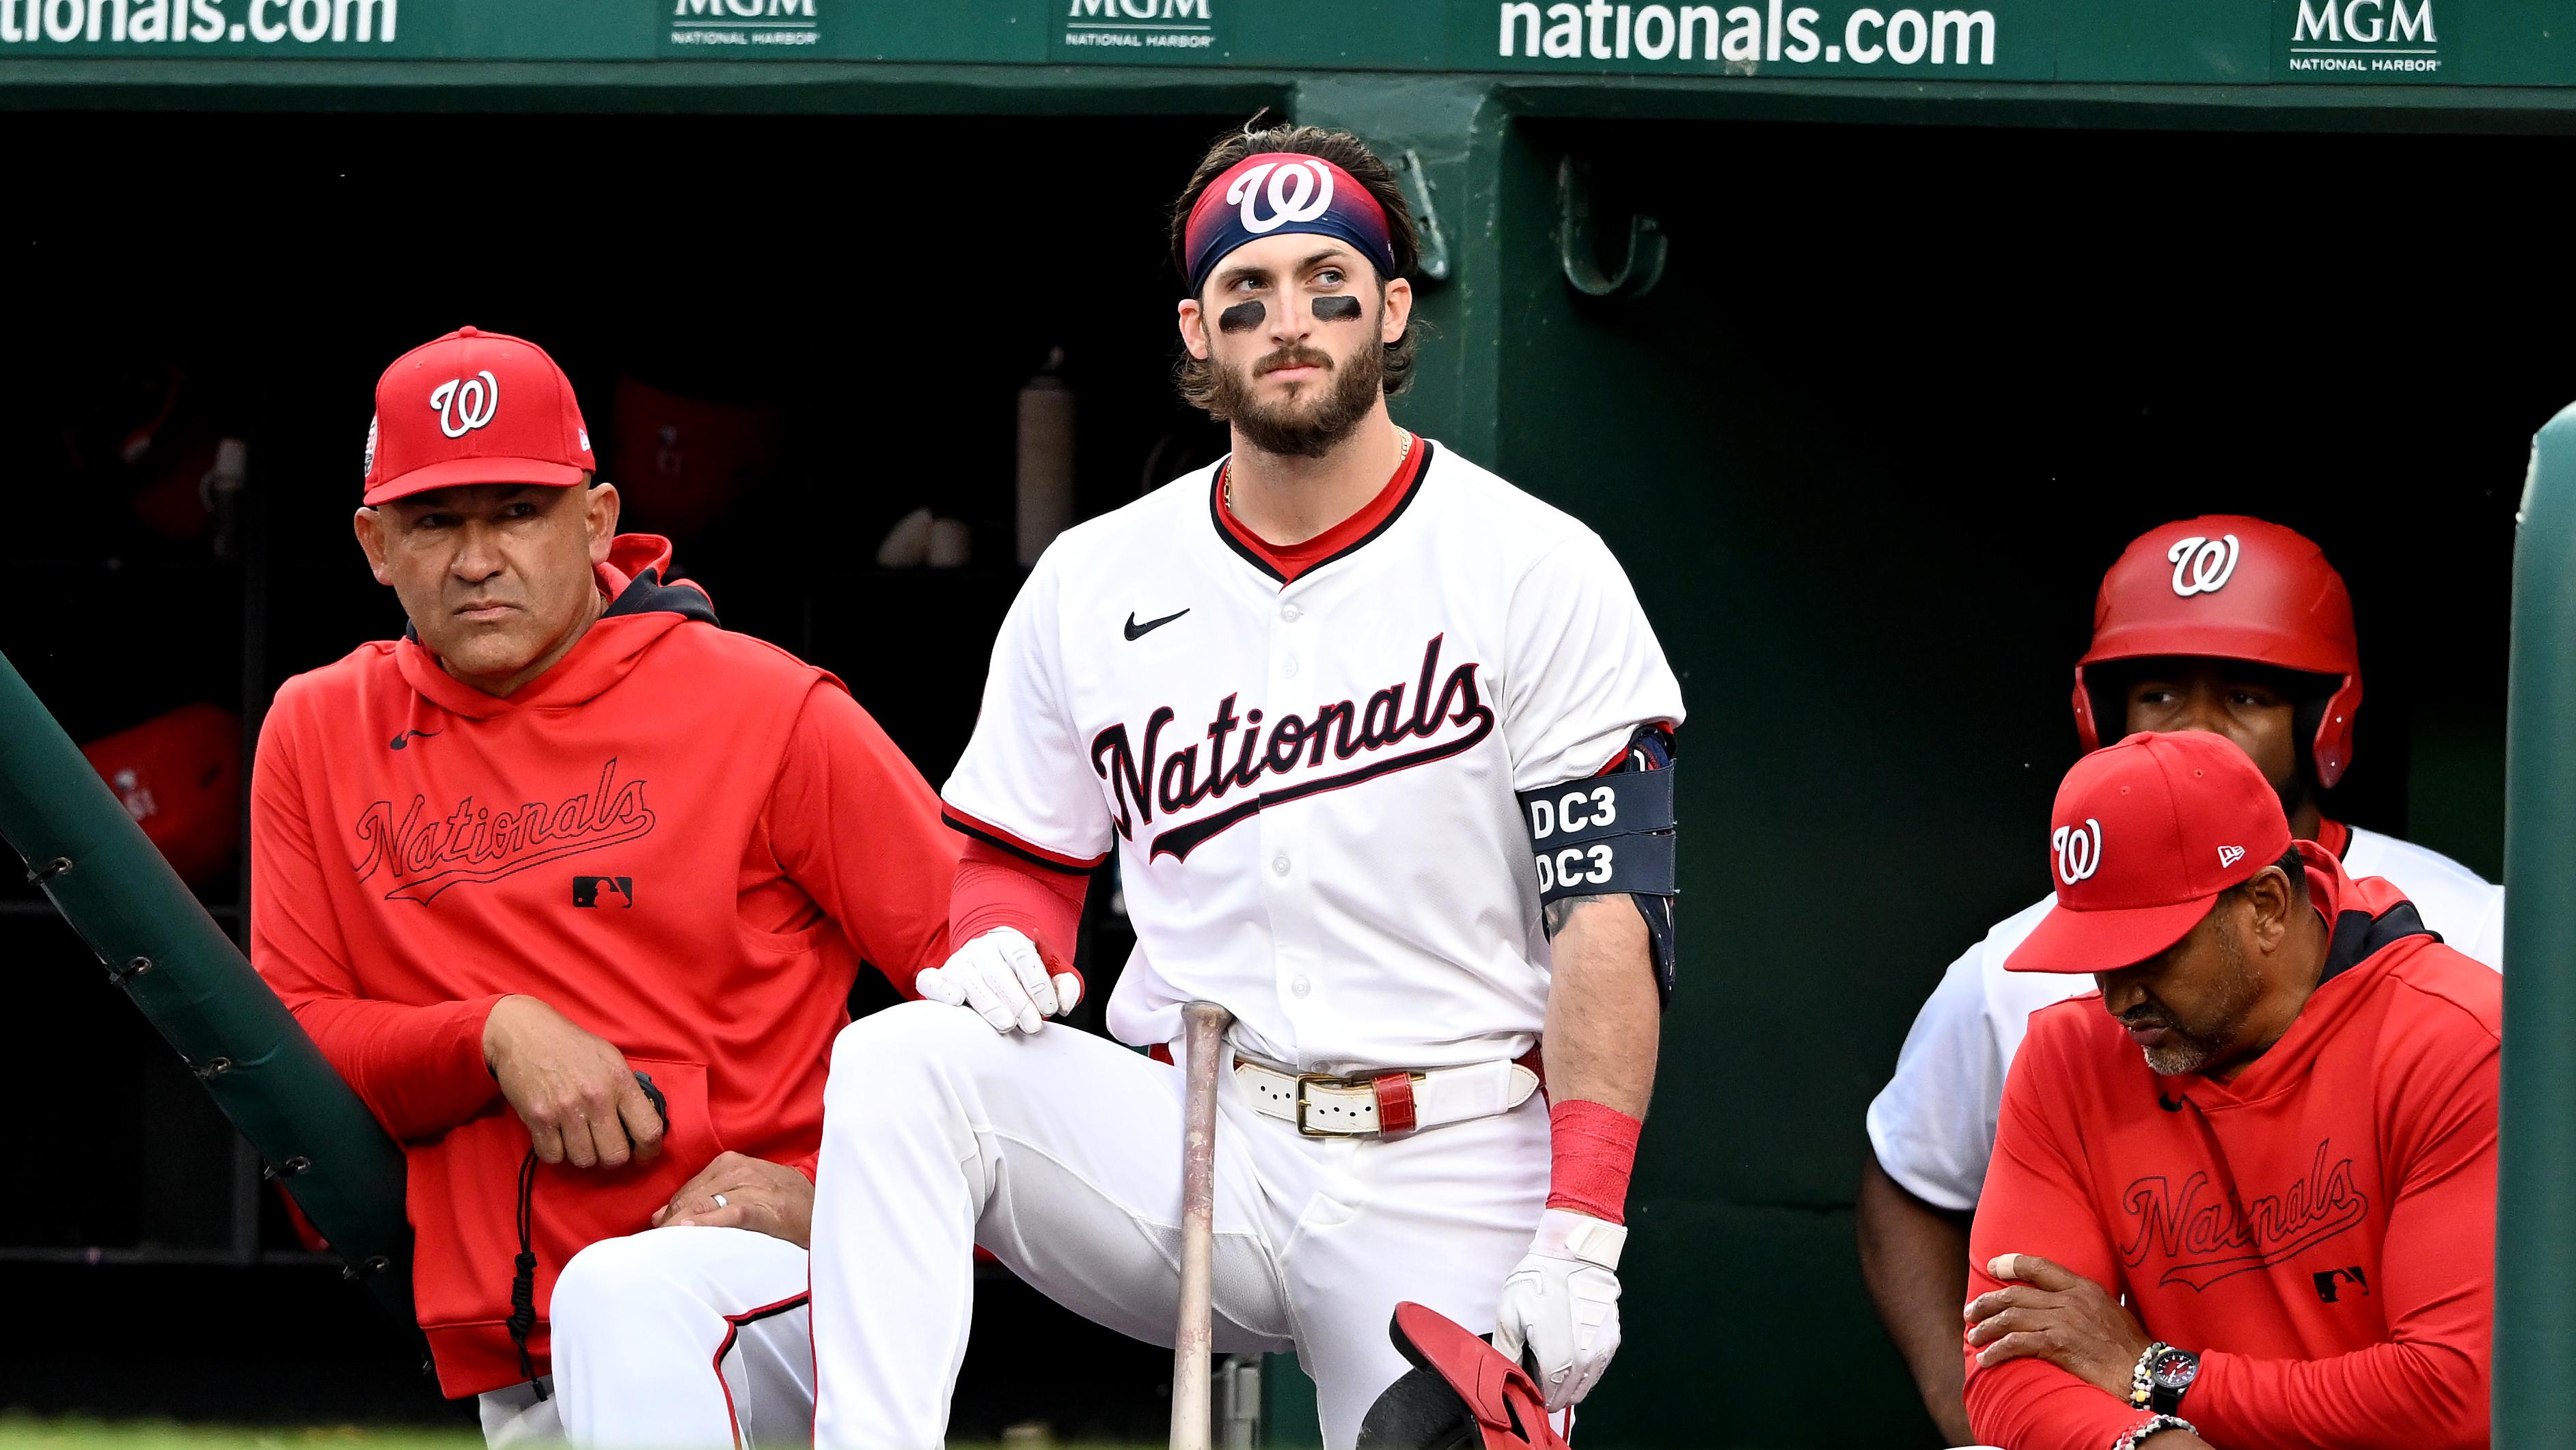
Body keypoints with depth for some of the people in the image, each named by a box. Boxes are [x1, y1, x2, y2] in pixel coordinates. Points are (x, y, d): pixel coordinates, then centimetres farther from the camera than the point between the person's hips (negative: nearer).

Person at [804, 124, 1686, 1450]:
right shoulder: (1091, 584, 11)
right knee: (901, 1067, -24)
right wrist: (996, 943, -8)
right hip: (1181, 1139, 3)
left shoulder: (1537, 572, -1)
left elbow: (1610, 916, -7)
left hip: (1449, 1180, -3)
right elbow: (1016, 862, 19)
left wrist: (1580, 1238, -17)